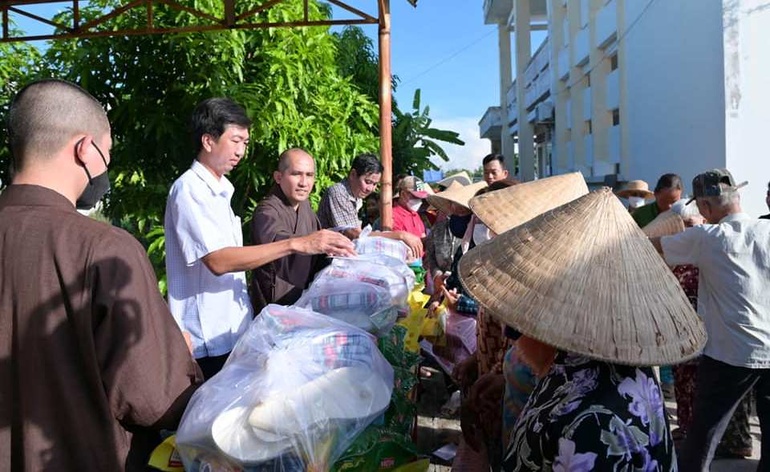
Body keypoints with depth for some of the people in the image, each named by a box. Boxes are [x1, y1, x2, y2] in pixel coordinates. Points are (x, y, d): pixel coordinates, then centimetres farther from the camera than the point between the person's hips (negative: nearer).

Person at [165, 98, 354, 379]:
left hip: (232, 331, 8)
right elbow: (218, 261, -26)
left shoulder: (218, 189, 12)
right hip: (206, 341, -8)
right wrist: (297, 245, -30)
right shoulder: (189, 190, -15)